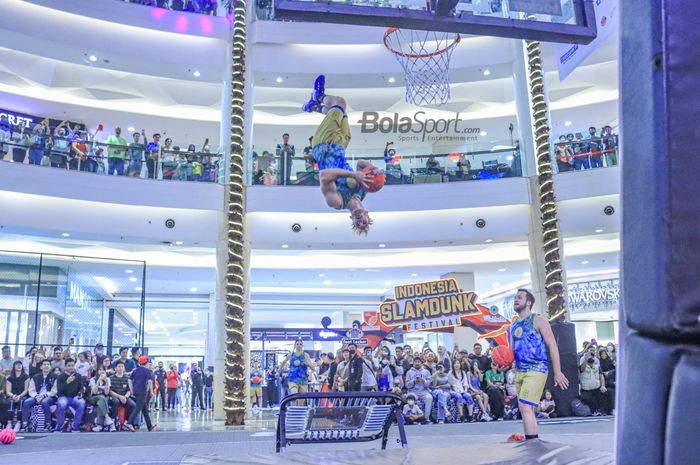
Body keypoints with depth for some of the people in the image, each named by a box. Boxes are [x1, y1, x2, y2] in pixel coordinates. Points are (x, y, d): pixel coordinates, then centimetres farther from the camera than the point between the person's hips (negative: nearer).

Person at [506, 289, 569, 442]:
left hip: (536, 370, -7)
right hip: (519, 371, 8)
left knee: (525, 407, -17)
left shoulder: (538, 321, -4)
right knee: (525, 409, 11)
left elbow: (552, 346, -7)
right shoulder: (513, 327, 15)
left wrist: (557, 372, -11)